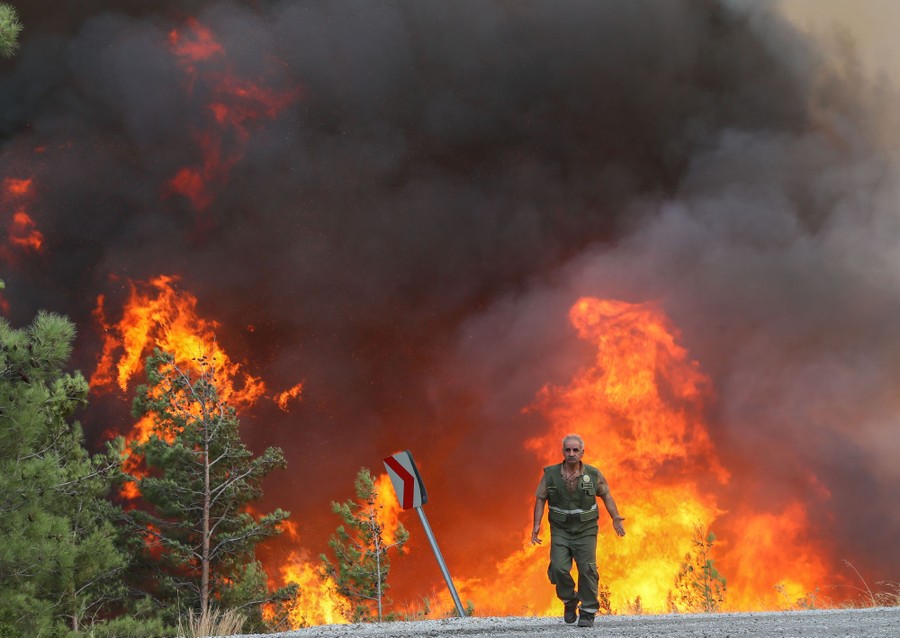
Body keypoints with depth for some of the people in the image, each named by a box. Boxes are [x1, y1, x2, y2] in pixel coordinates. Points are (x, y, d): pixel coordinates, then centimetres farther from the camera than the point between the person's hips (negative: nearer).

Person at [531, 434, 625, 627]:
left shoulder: (593, 474, -4)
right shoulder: (550, 474, -3)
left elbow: (606, 495, 9)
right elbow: (540, 499, 3)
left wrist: (615, 518, -2)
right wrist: (536, 525, -5)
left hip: (586, 531, 0)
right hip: (560, 531, 0)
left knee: (587, 570, -8)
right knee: (559, 569, -15)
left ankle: (588, 613, 4)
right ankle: (570, 601, 12)